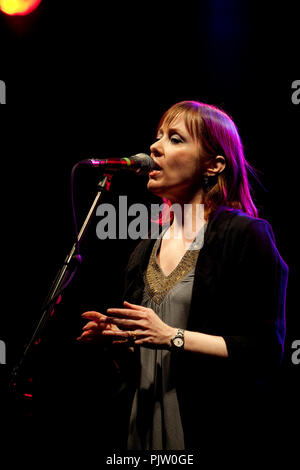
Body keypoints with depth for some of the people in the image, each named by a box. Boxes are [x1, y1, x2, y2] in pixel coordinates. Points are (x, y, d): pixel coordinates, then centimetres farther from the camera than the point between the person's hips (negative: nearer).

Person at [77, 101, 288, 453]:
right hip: (147, 427, 6)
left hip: (215, 431, -6)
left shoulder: (245, 235, -9)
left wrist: (172, 336, -20)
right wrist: (122, 337, -2)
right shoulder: (146, 249, 13)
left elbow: (267, 351, -17)